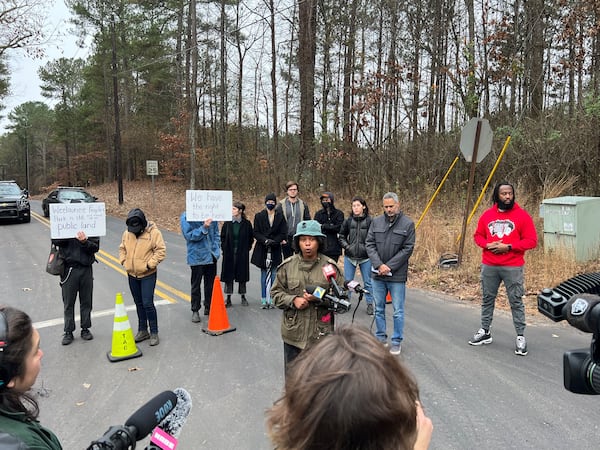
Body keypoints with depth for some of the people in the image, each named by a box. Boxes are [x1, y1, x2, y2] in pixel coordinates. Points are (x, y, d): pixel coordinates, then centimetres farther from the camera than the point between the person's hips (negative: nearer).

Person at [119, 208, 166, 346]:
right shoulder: (127, 233, 4)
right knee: (139, 304, 16)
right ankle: (142, 331, 29)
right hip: (132, 274, 6)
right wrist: (124, 261, 3)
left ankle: (154, 333, 6)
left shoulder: (154, 232, -12)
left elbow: (161, 251, -13)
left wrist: (150, 264, -18)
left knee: (148, 304, -8)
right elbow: (122, 249, 18)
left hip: (148, 275, -5)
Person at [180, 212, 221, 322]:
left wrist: (217, 247, 3)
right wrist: (203, 228, -25)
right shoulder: (185, 217, -10)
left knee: (211, 283, 15)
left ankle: (209, 307, 31)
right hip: (197, 256, -4)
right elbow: (189, 235, -14)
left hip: (212, 255, 4)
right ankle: (195, 311, 20)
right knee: (196, 284, 7)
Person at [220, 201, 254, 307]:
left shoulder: (246, 223, -4)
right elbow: (223, 237, 8)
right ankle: (228, 298, 12)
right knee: (228, 275, 3)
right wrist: (224, 248, 1)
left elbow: (251, 238, 6)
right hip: (229, 254, 1)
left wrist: (247, 249, 2)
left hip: (242, 254, -1)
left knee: (242, 274, 7)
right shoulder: (227, 223, -1)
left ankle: (243, 297, 21)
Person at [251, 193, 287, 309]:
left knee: (273, 275, 0)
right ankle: (264, 299, 10)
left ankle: (271, 299, 7)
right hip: (262, 249, 0)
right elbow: (256, 233, 1)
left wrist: (273, 241, -14)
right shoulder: (259, 216, 5)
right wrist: (265, 240, -15)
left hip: (275, 249, 0)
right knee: (264, 274, 4)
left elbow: (283, 234, 1)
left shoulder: (280, 216, 4)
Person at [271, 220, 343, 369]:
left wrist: (320, 298, -18)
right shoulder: (287, 265, -1)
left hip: (321, 334, -1)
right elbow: (276, 292, 6)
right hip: (293, 333, 2)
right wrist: (293, 300, -12)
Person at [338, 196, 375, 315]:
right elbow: (341, 236, 10)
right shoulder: (348, 221, 0)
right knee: (347, 281, 12)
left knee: (368, 282, 9)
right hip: (350, 257, 2)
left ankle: (370, 304, 22)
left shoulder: (370, 221, -8)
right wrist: (346, 246, -4)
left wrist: (368, 248, -12)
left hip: (366, 257, -2)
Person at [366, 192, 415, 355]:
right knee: (379, 309, 13)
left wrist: (389, 266, -13)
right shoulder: (376, 222, 4)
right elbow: (369, 244, 1)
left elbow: (408, 249, -8)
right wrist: (379, 265, -12)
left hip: (397, 275, -3)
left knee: (398, 311, 4)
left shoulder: (408, 224, -4)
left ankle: (397, 341, 18)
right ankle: (381, 338, 27)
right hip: (378, 274, 3)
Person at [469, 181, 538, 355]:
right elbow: (478, 235, 14)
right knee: (487, 299, 13)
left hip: (513, 267, -4)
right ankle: (485, 332, 26)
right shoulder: (487, 215, 6)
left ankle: (520, 337, 12)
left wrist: (509, 246, -16)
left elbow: (531, 241, -7)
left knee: (516, 302, 2)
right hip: (488, 266, 4)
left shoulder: (522, 215, -5)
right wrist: (487, 245, -6)